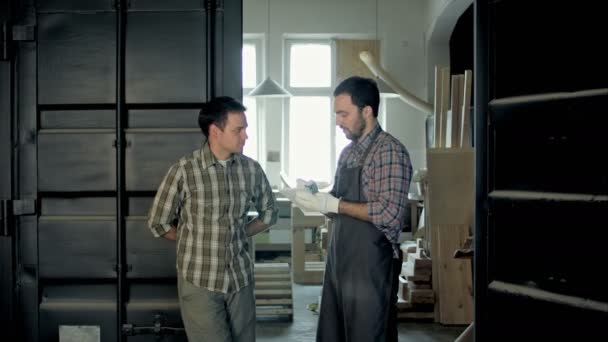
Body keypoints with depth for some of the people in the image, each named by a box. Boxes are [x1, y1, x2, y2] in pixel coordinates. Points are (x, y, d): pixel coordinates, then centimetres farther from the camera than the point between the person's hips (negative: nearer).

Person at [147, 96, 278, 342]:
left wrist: (239, 236, 7)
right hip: (200, 282, -4)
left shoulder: (252, 169, -1)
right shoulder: (184, 171, -12)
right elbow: (158, 223, -2)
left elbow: (269, 212, 15)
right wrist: (196, 240, 4)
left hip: (241, 279, 4)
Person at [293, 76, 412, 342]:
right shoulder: (348, 152, 12)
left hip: (371, 265, -8)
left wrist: (333, 205, -19)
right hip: (339, 260, 8)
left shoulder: (390, 151, -13)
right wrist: (313, 198, -1)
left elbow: (389, 214, -22)